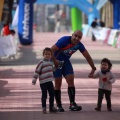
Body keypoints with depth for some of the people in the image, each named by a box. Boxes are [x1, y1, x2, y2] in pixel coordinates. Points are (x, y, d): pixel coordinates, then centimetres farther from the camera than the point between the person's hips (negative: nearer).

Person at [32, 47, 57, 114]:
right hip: (43, 82, -6)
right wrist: (34, 80, -15)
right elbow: (37, 71, -12)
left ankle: (51, 107, 19)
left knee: (52, 94, 8)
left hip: (50, 81, 6)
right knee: (44, 95, -1)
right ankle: (44, 108, 9)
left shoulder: (50, 62, 12)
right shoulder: (41, 62, -10)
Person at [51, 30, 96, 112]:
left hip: (66, 62, 5)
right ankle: (59, 106, 6)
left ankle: (72, 104, -6)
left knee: (71, 81, -7)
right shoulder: (64, 40, -26)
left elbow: (87, 56, 3)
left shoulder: (79, 45, -7)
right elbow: (51, 50, -27)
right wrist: (54, 61, -25)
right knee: (58, 84, -3)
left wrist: (93, 68, 4)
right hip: (57, 62, -5)